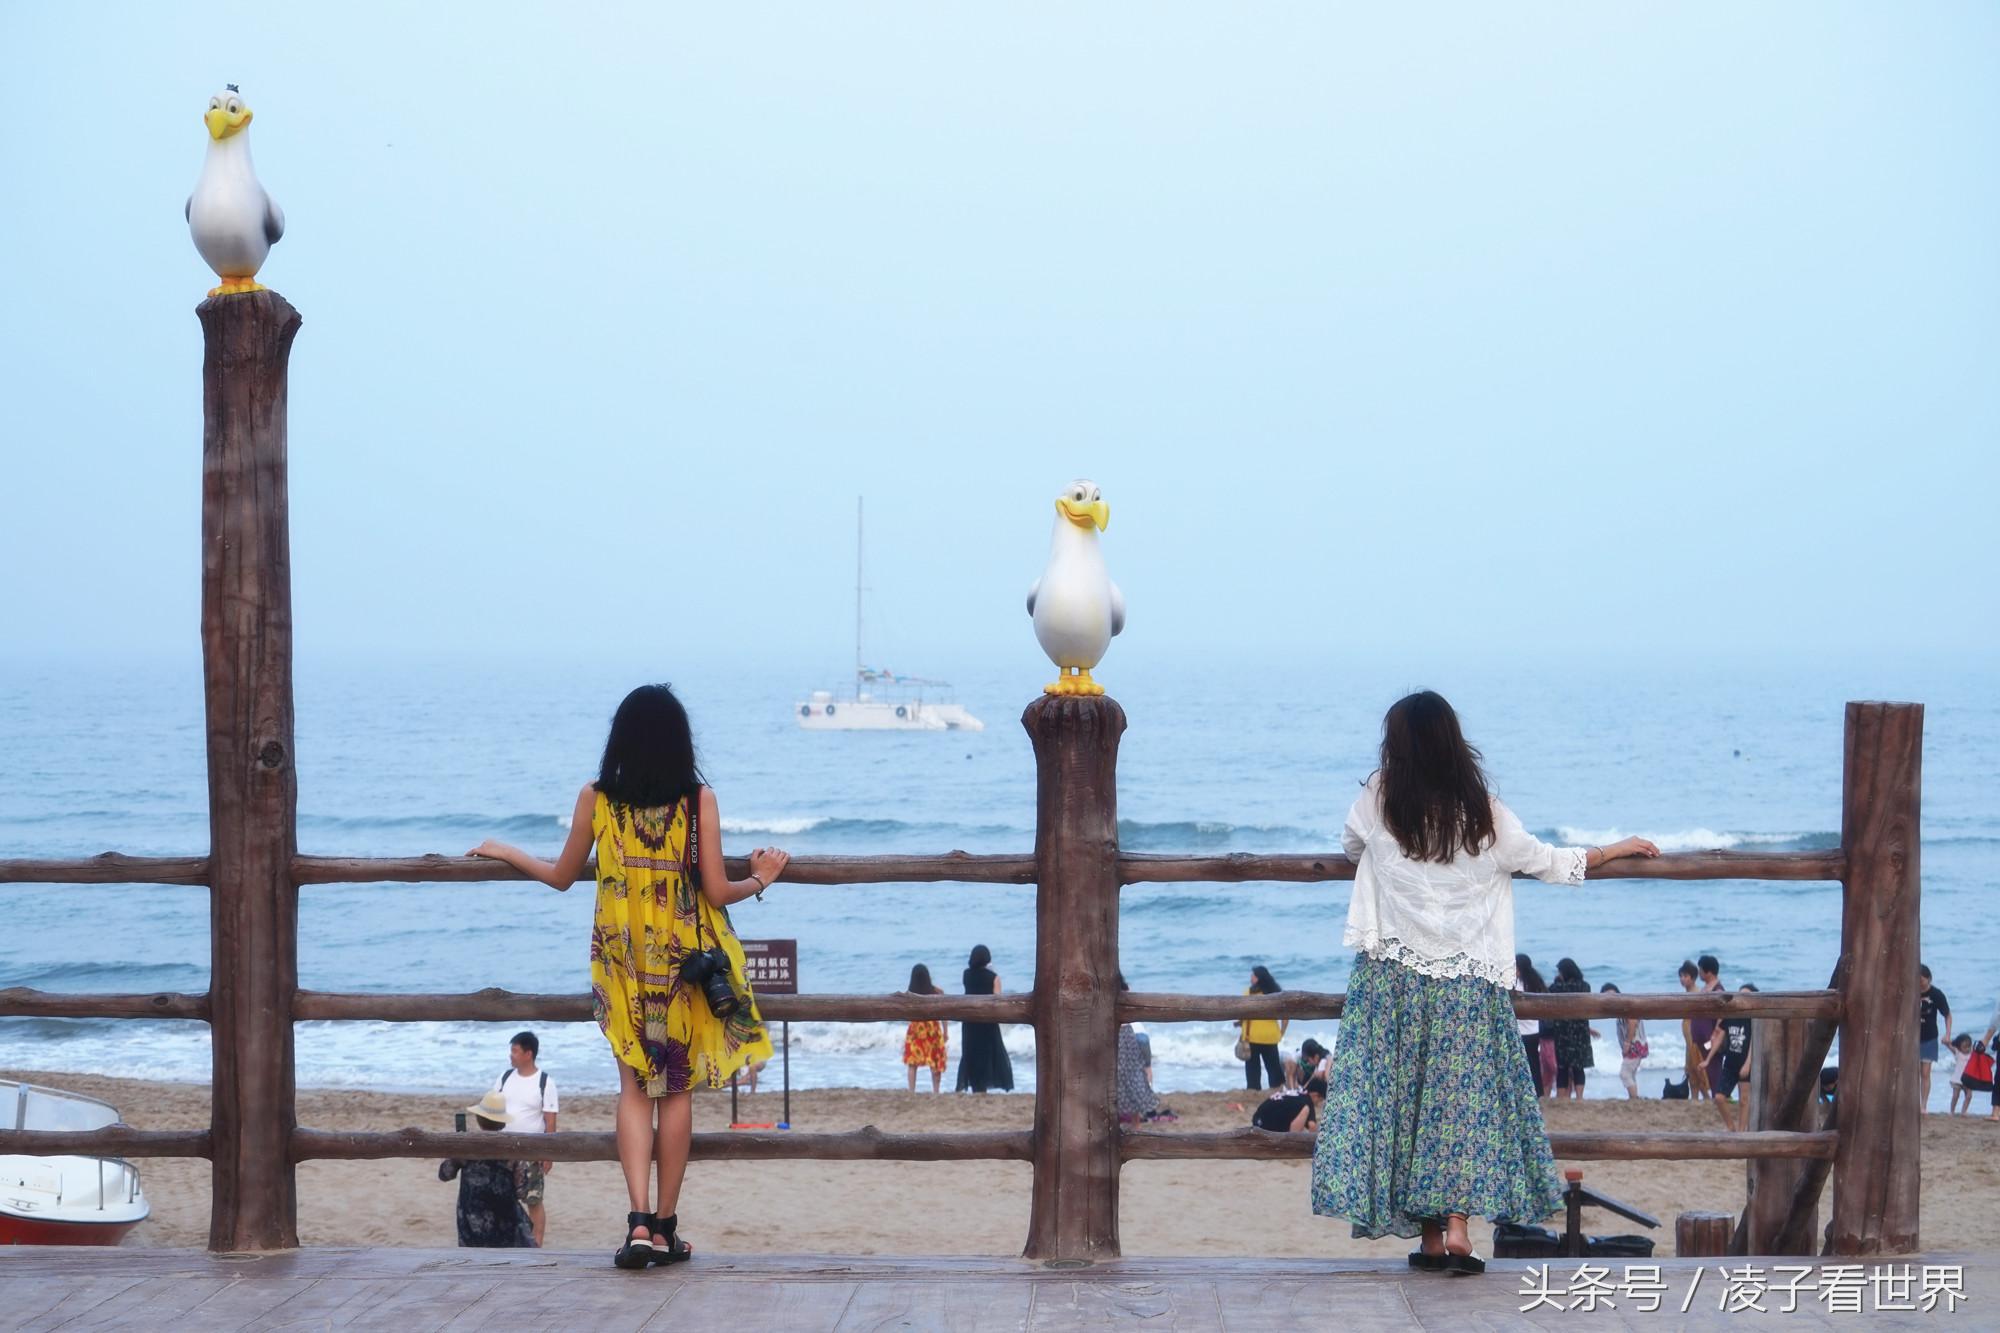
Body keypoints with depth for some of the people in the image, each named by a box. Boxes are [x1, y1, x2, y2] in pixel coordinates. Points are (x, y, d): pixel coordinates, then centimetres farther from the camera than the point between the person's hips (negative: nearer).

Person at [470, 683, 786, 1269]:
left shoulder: (596, 799, -2)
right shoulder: (699, 798, -7)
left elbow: (561, 876, 10)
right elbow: (717, 891, -8)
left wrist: (505, 853, 27)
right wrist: (759, 880, 13)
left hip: (623, 962, 1)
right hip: (686, 961, -1)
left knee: (635, 1086, 8)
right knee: (677, 1089, 9)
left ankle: (639, 1220, -8)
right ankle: (665, 1227, 11)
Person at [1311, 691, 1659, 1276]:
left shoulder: (1377, 801, -3)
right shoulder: (1484, 813, -4)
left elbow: (1350, 847, 17)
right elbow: (1549, 863, 7)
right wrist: (1618, 849, 23)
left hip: (1392, 979, 0)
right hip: (1467, 983, 0)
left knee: (1400, 1095, 5)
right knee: (1463, 1096, 4)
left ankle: (1429, 1237, 6)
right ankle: (1456, 1230, -5)